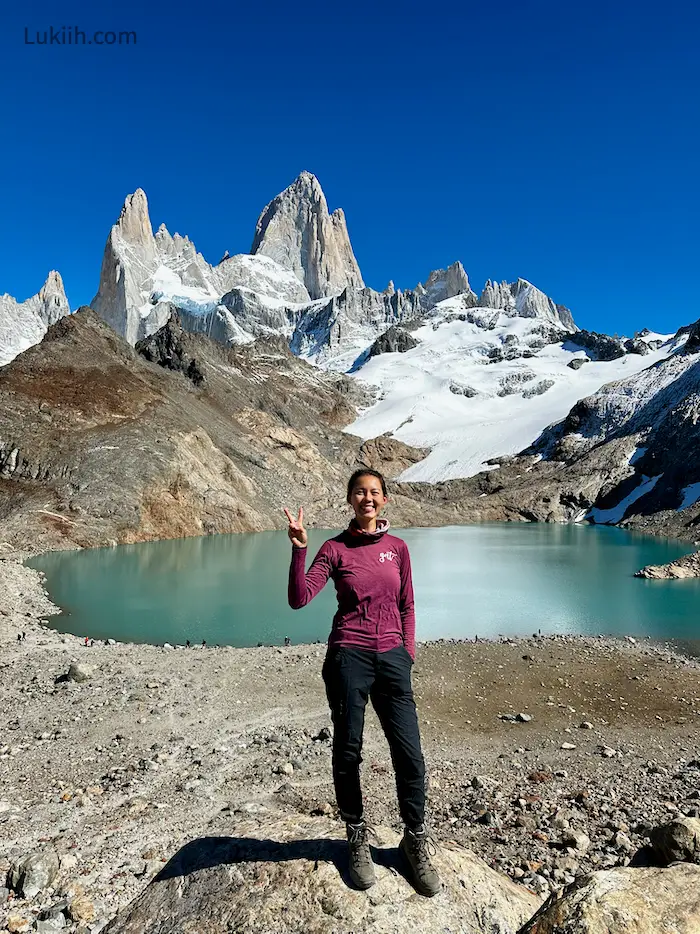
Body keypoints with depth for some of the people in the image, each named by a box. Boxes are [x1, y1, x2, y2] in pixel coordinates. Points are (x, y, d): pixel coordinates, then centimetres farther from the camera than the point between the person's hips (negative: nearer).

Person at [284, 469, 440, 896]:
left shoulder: (397, 547, 6)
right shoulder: (336, 548, -2)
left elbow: (406, 605, 13)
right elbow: (299, 599, -11)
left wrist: (408, 653, 5)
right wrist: (299, 549, -21)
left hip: (392, 657, 2)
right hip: (349, 656, -2)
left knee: (410, 755, 2)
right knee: (348, 753, 9)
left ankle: (416, 841, 26)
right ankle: (358, 839, 32)